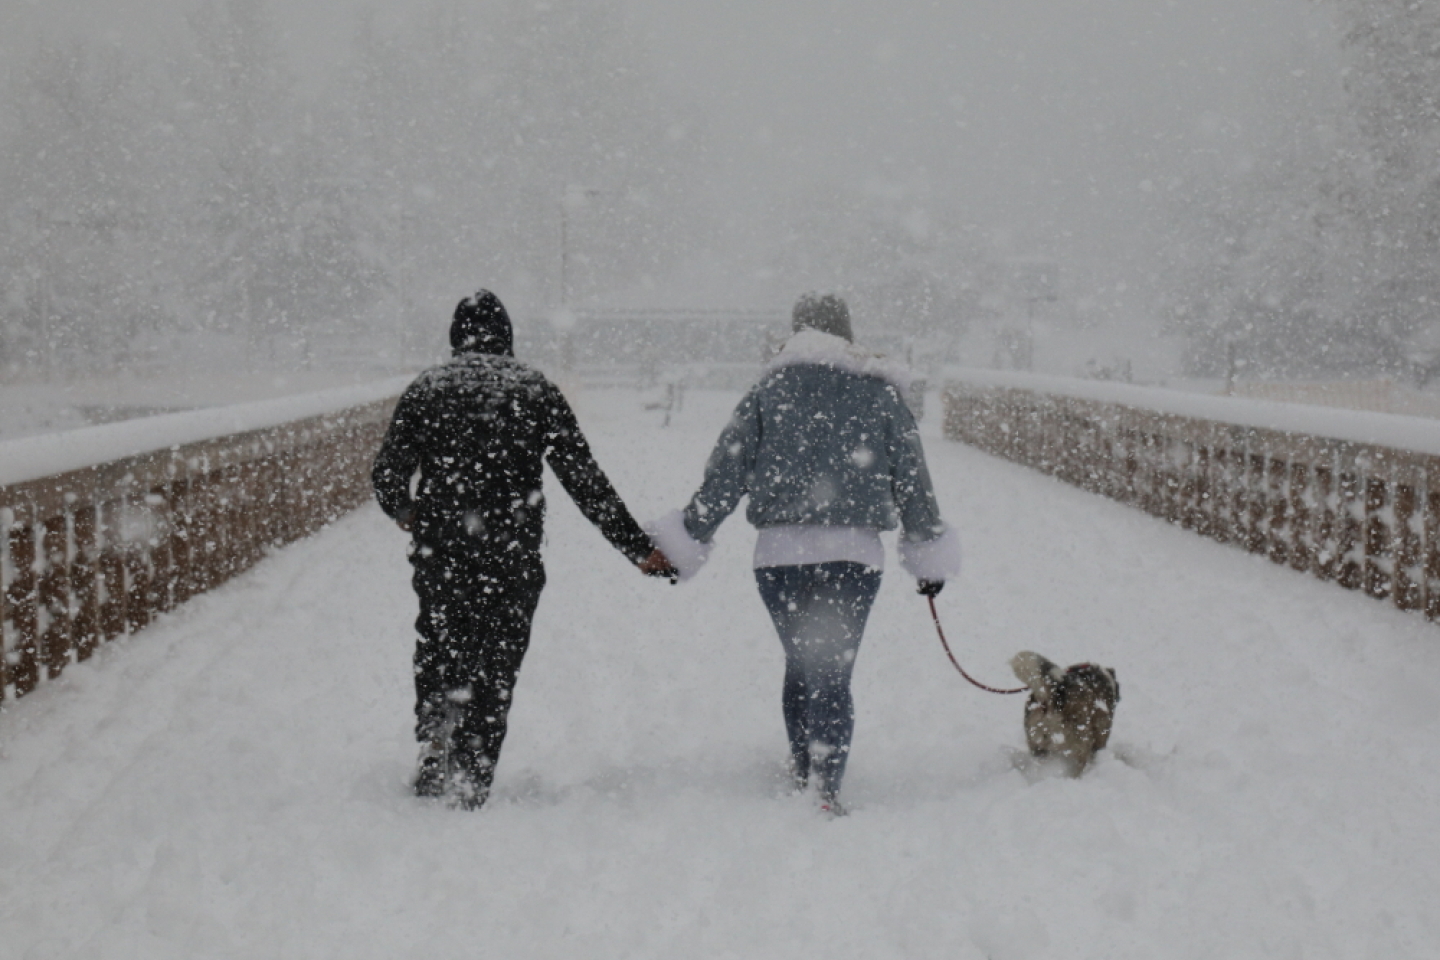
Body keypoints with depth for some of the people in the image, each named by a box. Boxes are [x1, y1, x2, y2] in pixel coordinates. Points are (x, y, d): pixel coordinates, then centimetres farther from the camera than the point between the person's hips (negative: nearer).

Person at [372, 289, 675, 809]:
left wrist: (405, 514, 26)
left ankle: (434, 764, 9)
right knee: (495, 669, 7)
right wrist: (638, 547, -3)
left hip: (438, 554, 1)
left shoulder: (426, 388, 3)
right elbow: (584, 478, -5)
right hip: (512, 558, -1)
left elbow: (387, 475, 2)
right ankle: (472, 785, 4)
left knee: (438, 658, 18)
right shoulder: (535, 390, 0)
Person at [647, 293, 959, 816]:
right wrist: (929, 556, 22)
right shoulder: (882, 395, 8)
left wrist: (684, 543, 10)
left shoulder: (768, 391, 6)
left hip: (780, 552, 1)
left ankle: (803, 777, 27)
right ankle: (826, 787, -18)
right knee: (833, 673, -3)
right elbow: (913, 482, 13)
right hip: (853, 554, -1)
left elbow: (724, 475, 4)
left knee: (799, 666, 18)